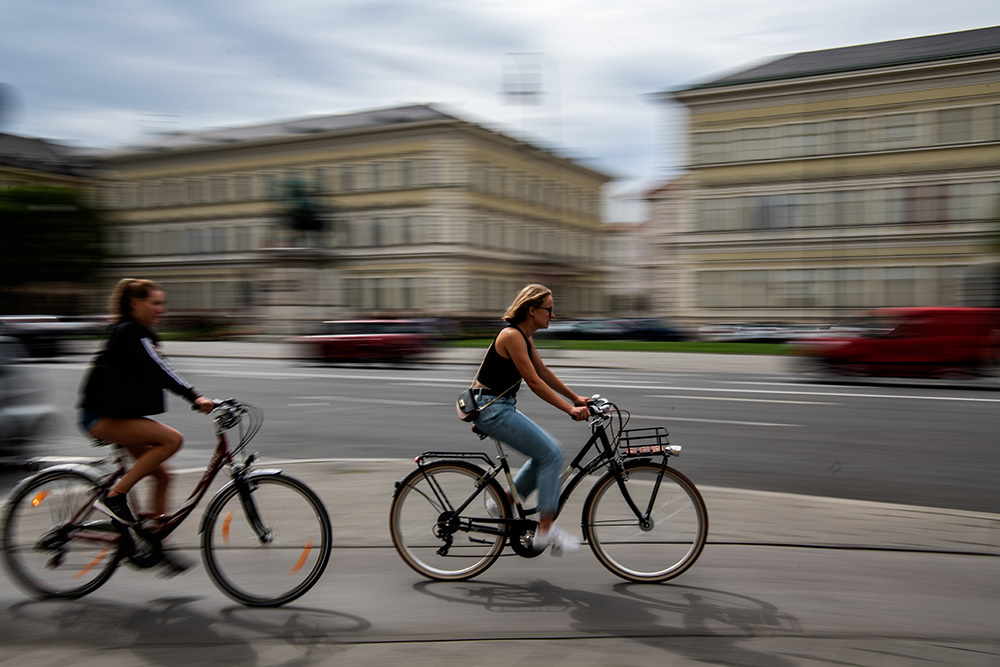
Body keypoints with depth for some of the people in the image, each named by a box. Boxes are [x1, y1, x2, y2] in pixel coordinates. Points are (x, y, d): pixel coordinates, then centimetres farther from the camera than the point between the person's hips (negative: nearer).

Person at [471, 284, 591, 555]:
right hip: (491, 408, -10)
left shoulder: (523, 336, 11)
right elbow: (534, 382, -21)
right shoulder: (511, 335, -19)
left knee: (544, 454, 13)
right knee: (551, 453, -10)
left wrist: (575, 397, 18)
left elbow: (544, 372, 18)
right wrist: (570, 409, -18)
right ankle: (545, 530, -3)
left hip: (501, 407, 10)